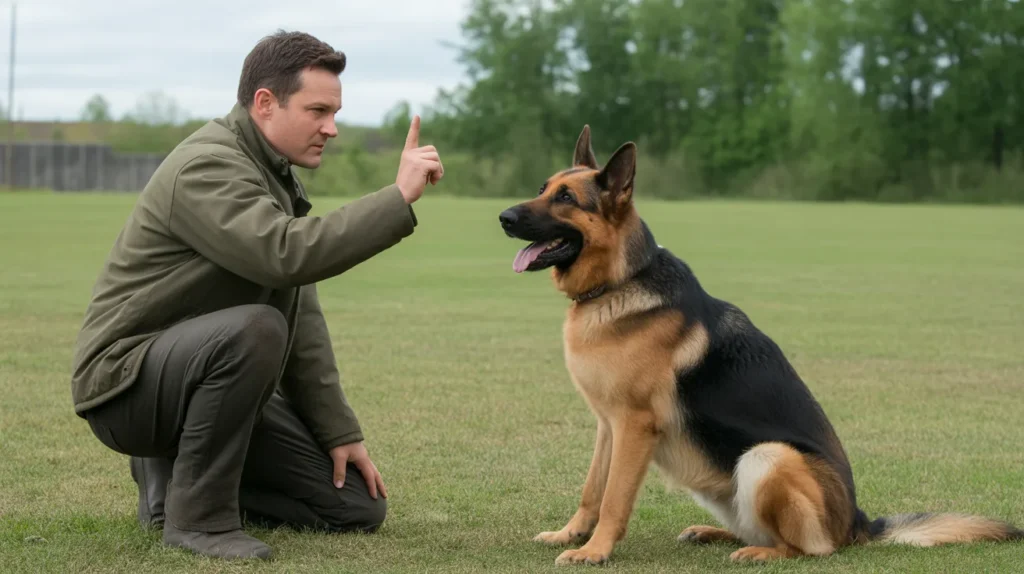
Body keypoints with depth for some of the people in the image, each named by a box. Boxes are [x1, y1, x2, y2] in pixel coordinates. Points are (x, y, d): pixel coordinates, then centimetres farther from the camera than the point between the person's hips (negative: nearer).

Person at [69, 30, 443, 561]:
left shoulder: (276, 175, 11)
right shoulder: (207, 166, -20)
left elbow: (302, 317, 12)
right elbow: (286, 255, -37)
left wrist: (338, 431, 6)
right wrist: (399, 198, -32)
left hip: (207, 372, 9)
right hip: (128, 379, -9)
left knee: (358, 506, 1)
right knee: (254, 327, -38)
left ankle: (178, 477, 13)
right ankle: (198, 513, -20)